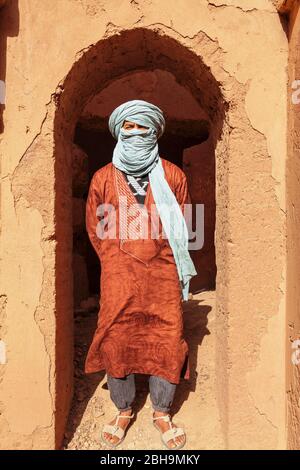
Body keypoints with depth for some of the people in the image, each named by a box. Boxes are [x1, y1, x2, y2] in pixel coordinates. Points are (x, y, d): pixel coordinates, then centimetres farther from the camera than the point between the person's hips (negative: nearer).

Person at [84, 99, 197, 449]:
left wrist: (170, 262, 9)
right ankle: (123, 410, 26)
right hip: (118, 274, 0)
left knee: (167, 341, 4)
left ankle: (162, 412, 25)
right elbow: (95, 228, 11)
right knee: (116, 340, 4)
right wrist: (117, 259, 7)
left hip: (163, 273, 0)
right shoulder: (103, 178, 6)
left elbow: (181, 226, 12)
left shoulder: (172, 176, 7)